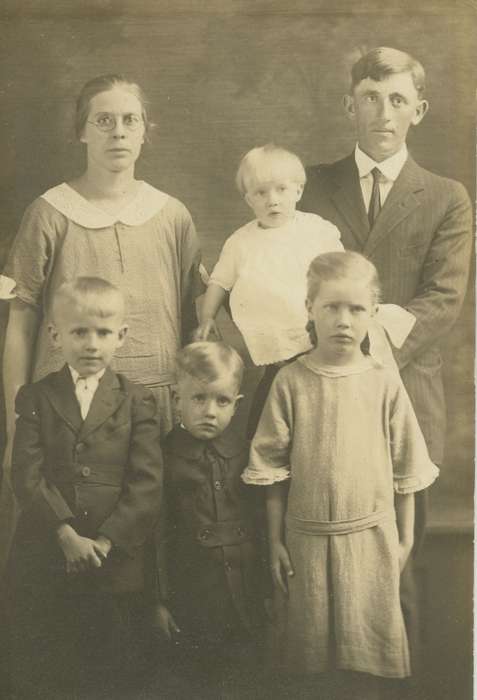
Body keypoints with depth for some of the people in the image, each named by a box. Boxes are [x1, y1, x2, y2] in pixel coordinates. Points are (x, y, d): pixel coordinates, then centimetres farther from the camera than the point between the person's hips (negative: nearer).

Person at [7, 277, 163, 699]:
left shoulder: (138, 402, 1)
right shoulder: (35, 398, 3)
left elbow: (147, 482, -6)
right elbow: (27, 475, -7)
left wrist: (106, 542, -15)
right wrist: (67, 535, -17)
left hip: (118, 561, 0)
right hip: (43, 562, 1)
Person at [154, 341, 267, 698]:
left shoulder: (247, 454, 2)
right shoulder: (164, 457, -7)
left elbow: (263, 523, 9)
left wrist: (266, 589, 8)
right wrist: (159, 600, -4)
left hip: (246, 601, 3)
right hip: (191, 605, -2)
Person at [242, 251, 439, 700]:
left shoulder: (384, 382, -3)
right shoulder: (290, 381, -5)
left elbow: (405, 470, 3)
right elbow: (272, 469, -1)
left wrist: (404, 539, 5)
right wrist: (275, 541, -2)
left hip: (371, 536, 0)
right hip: (306, 539, 0)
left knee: (367, 650, 8)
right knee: (313, 648, 12)